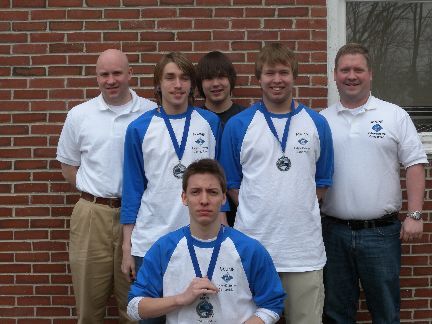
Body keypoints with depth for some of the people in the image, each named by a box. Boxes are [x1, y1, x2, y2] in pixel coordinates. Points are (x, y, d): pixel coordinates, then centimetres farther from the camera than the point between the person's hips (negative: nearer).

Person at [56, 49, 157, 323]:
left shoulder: (152, 113, -2)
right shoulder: (79, 115, 5)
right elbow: (68, 166, 13)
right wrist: (95, 191, 2)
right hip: (92, 215, 2)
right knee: (89, 298, 11)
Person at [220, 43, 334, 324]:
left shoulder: (317, 124, 6)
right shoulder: (238, 125, 2)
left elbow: (322, 181, 12)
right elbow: (231, 183, 7)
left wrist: (299, 209, 1)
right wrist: (255, 211, -3)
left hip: (305, 248, 1)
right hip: (253, 245, -1)